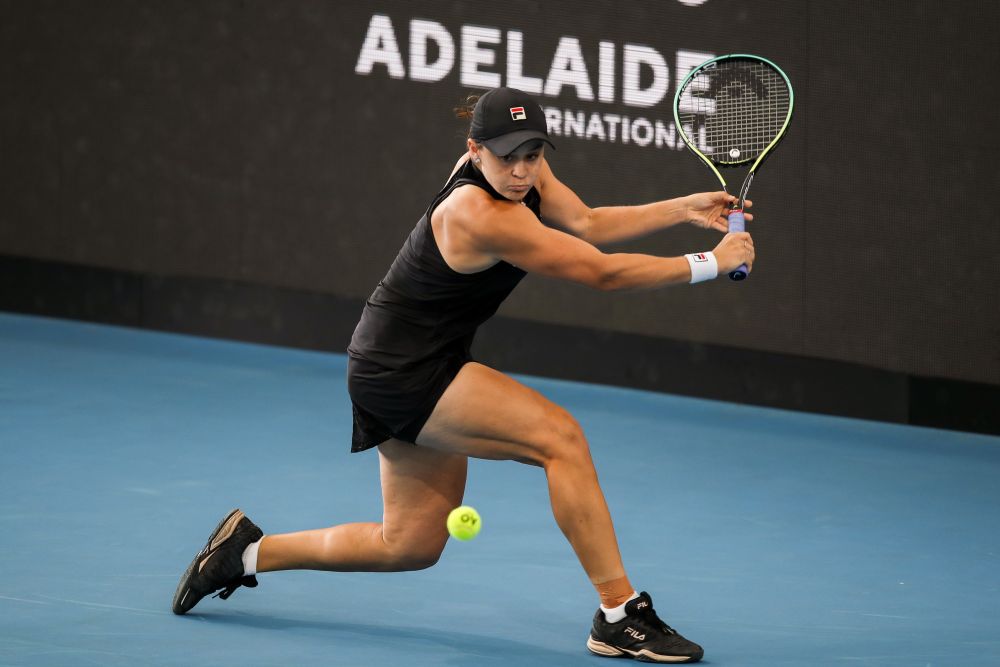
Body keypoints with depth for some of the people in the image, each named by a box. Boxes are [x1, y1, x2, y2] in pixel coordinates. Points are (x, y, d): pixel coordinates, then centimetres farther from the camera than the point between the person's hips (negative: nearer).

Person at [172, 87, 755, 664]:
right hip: (400, 370, -10)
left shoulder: (524, 172, -3)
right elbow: (602, 272, -27)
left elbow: (586, 224, 2)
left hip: (421, 368, 10)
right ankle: (620, 616, -19)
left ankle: (249, 551, 29)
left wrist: (684, 209, -9)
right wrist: (708, 265, -21)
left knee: (412, 545, 17)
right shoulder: (482, 217, -28)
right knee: (560, 435, -22)